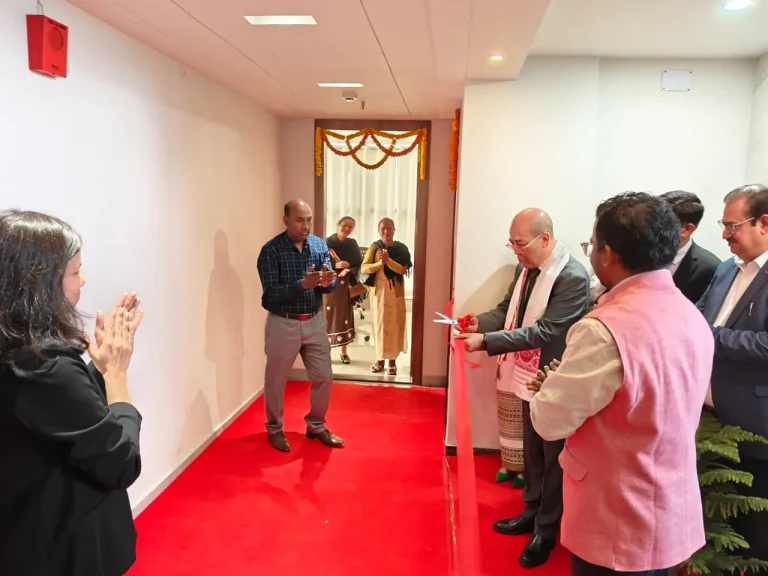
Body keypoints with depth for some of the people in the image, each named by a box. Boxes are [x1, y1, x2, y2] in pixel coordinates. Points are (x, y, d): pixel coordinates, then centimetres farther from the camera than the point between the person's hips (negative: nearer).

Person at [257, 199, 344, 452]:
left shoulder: (320, 245, 2)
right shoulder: (271, 250, -13)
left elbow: (330, 284, -1)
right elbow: (272, 293, -20)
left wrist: (326, 282, -25)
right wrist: (302, 284, -33)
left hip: (314, 321, 5)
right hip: (283, 324, -4)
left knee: (324, 377, 10)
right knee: (276, 380, 9)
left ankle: (316, 426, 31)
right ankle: (274, 429, 30)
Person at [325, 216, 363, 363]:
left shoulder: (352, 244, 9)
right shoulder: (328, 242, 0)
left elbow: (359, 264, 5)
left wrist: (348, 270, -14)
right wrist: (335, 265, -19)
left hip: (346, 284, 3)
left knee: (345, 315, 4)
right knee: (329, 315, -6)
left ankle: (344, 352, 12)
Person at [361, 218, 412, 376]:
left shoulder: (402, 248, 1)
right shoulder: (374, 247, 4)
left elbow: (404, 270, -10)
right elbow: (364, 268, -5)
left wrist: (389, 261, -22)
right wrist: (379, 263, -20)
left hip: (395, 292, -1)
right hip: (378, 291, 1)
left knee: (395, 325, -1)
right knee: (379, 324, 5)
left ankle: (392, 360, 7)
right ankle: (380, 358, 15)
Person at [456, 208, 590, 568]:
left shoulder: (574, 278, -25)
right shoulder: (525, 269, 1)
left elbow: (545, 331, -30)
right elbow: (508, 310, 8)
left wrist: (486, 341, -32)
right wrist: (481, 322, -12)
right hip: (529, 378, 8)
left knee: (553, 457, 12)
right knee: (531, 450, 23)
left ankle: (547, 530, 30)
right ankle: (532, 512, 43)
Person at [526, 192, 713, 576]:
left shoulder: (606, 330, -28)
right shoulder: (693, 319, 0)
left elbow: (550, 421, -20)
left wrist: (550, 384, -1)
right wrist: (568, 381, 8)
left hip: (619, 524, -7)